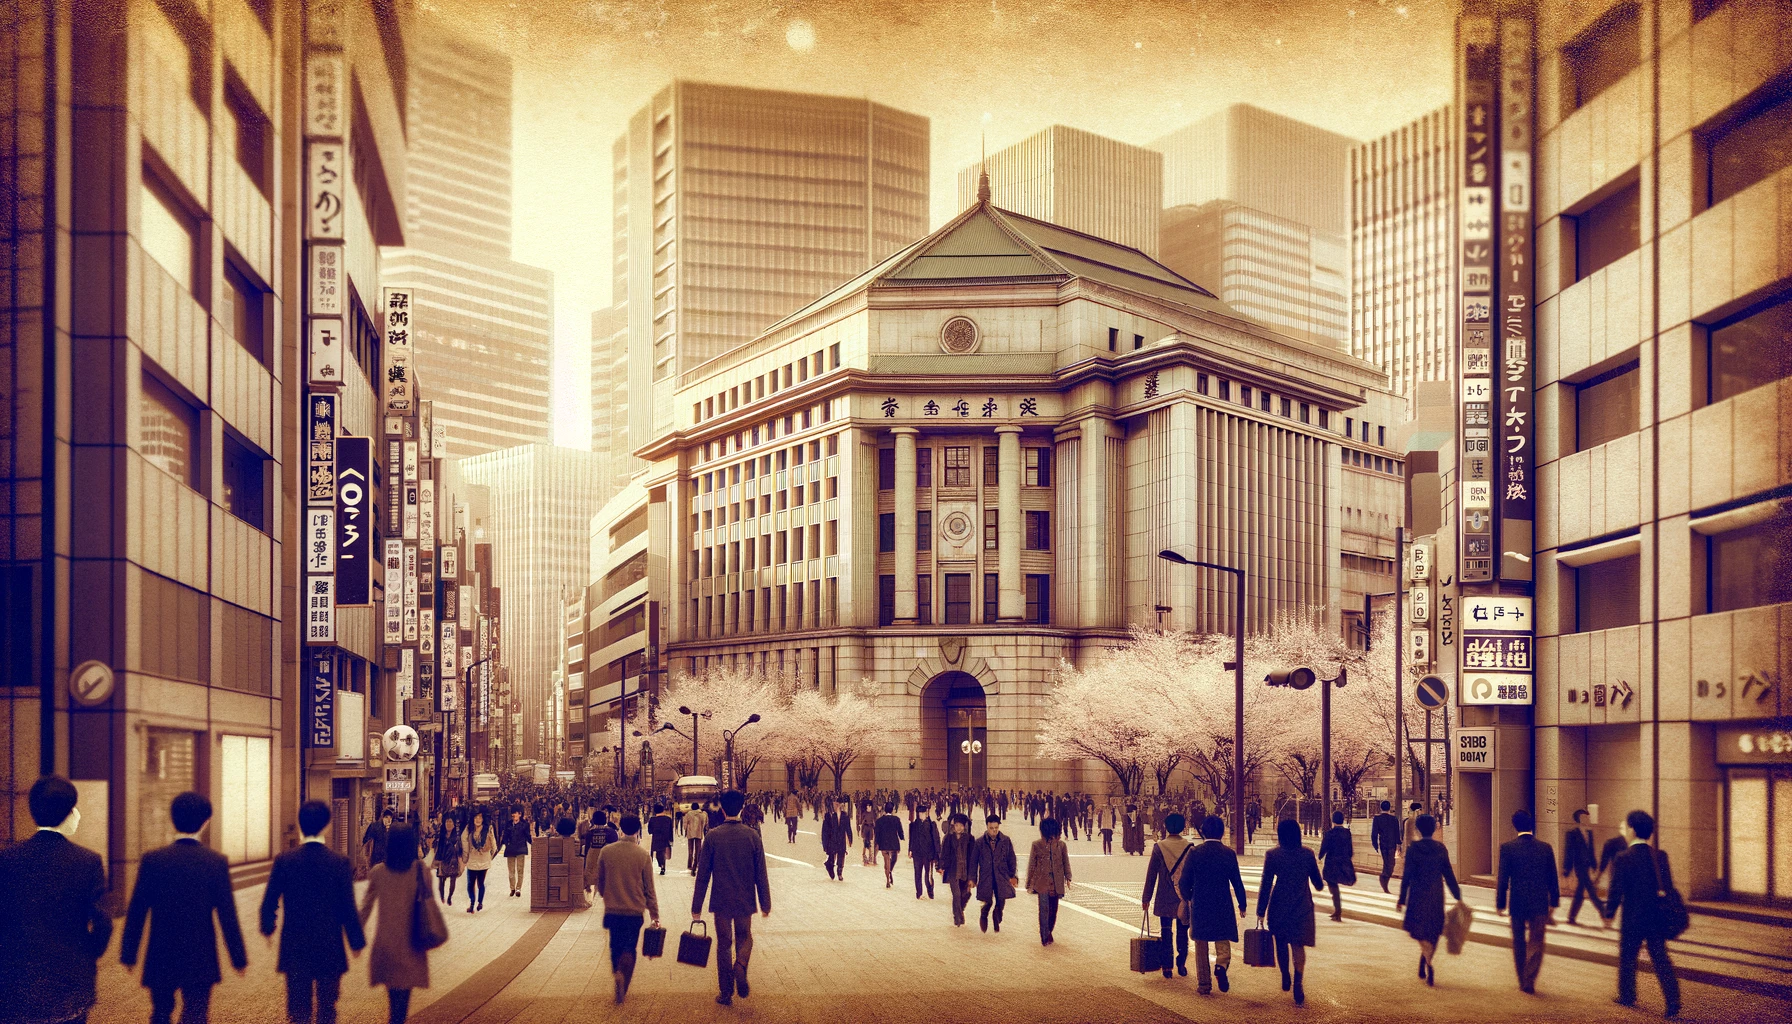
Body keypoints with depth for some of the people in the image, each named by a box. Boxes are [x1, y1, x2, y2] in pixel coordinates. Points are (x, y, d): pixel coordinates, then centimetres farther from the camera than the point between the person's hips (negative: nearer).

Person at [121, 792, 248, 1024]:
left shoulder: (152, 860, -6)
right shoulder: (216, 862, -9)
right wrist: (239, 958, 3)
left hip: (160, 959, 2)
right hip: (200, 959, -2)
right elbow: (227, 916, -6)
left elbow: (136, 912, -2)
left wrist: (128, 953, 9)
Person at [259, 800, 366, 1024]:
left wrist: (268, 929, 20)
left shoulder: (284, 860, -6)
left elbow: (269, 902, 0)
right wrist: (357, 942, 5)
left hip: (294, 947, 1)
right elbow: (348, 908, -8)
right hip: (329, 948, -1)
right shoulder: (340, 862, -10)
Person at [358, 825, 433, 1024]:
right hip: (410, 944, -2)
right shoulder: (421, 871, -10)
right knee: (403, 995, 2)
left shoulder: (377, 872, -5)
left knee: (393, 994, 18)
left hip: (385, 941, 2)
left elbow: (366, 906, 1)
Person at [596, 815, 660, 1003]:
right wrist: (655, 915, 2)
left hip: (612, 909, 1)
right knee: (629, 948, 9)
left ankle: (617, 972, -2)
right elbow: (649, 889, -5)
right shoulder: (643, 855, -10)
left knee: (615, 946, 19)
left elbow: (600, 882, 8)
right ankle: (623, 988, -2)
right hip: (634, 910, -1)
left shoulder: (606, 852, -5)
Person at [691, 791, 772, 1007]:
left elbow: (702, 874, -5)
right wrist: (765, 904, 7)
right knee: (744, 938, 19)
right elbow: (761, 873, -2)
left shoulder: (713, 836, -8)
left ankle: (726, 993, 12)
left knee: (724, 943, 11)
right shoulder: (752, 835, -6)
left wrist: (696, 907, 2)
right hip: (745, 900, 1)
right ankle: (740, 965, -12)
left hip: (721, 900, -1)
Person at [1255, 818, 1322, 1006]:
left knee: (1281, 943, 18)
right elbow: (1318, 883, 6)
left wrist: (1261, 912, -4)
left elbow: (1265, 885, -9)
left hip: (1279, 906, -1)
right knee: (1298, 945, 3)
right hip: (1302, 906, 1)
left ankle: (1286, 979, 30)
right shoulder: (1308, 854, -4)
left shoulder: (1272, 855, -9)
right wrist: (1321, 885, 31)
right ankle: (1297, 983, -12)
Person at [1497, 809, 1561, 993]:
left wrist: (1500, 904, 2)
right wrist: (1553, 902, 15)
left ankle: (1523, 982, 19)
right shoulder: (1545, 848, -2)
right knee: (1536, 942, 6)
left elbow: (1503, 879, -7)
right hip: (1539, 903, 1)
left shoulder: (1507, 848, -9)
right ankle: (1530, 980, -6)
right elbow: (1552, 879, 4)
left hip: (1517, 902, -1)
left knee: (1519, 943, 13)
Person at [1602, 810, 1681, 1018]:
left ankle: (1627, 996, 27)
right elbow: (1668, 886, 7)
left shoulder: (1623, 859, -15)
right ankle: (1673, 1001, -3)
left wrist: (1609, 913, 1)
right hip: (1658, 919, 4)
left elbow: (1616, 890, -12)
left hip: (1633, 919, -4)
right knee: (1661, 958, 6)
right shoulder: (1660, 856, 1)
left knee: (1627, 957, 14)